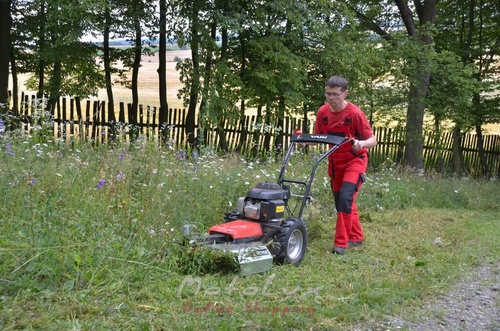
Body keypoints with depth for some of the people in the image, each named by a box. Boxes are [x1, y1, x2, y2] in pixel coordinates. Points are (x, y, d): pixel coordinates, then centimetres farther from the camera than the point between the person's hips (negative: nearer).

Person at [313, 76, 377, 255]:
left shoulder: (355, 113, -21)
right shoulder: (322, 112, -7)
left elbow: (373, 139, -15)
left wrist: (361, 144, -37)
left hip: (354, 160, -6)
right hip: (335, 163, 6)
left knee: (345, 197, -21)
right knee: (341, 201, 14)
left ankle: (341, 243, -15)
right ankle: (356, 237, 33)